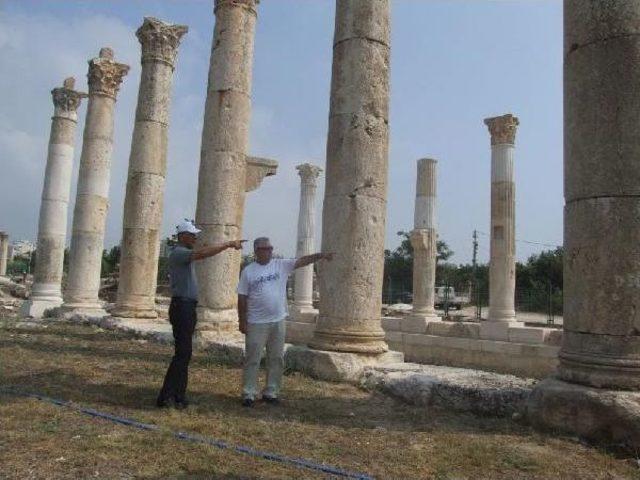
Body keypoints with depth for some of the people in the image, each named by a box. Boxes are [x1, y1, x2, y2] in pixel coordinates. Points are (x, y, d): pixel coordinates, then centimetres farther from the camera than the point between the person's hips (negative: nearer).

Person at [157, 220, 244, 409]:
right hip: (182, 307, -10)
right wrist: (229, 244, -25)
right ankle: (165, 396, -5)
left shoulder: (185, 254, 20)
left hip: (187, 308, 10)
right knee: (182, 353, -10)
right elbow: (202, 253, -27)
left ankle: (178, 396, 17)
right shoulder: (178, 253, -14)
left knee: (184, 352, 11)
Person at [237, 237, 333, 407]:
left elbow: (302, 261, -7)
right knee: (253, 360, 3)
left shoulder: (281, 265, 2)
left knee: (276, 359, 10)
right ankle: (248, 394, 14)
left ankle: (271, 392, 23)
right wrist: (242, 322, -4)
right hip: (256, 323, -3)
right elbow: (242, 298, -2)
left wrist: (320, 255, -21)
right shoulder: (248, 271, -3)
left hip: (278, 321, 3)